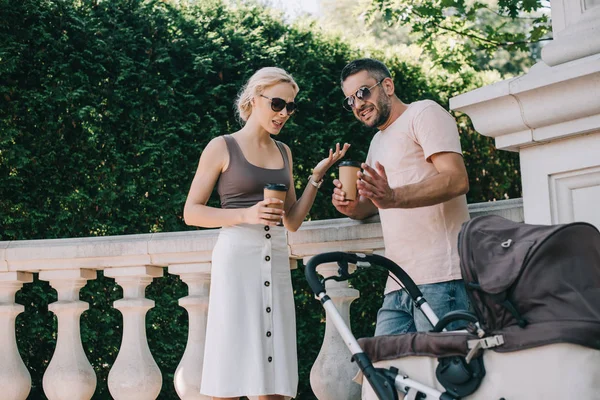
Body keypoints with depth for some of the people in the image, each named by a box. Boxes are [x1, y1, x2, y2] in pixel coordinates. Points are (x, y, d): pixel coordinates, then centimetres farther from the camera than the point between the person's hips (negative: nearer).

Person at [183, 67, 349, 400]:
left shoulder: (283, 152, 17)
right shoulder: (222, 147, 1)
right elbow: (191, 212, -2)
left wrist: (317, 176, 8)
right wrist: (246, 214, -14)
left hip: (276, 260, 5)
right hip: (237, 256, -5)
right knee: (230, 373, -7)